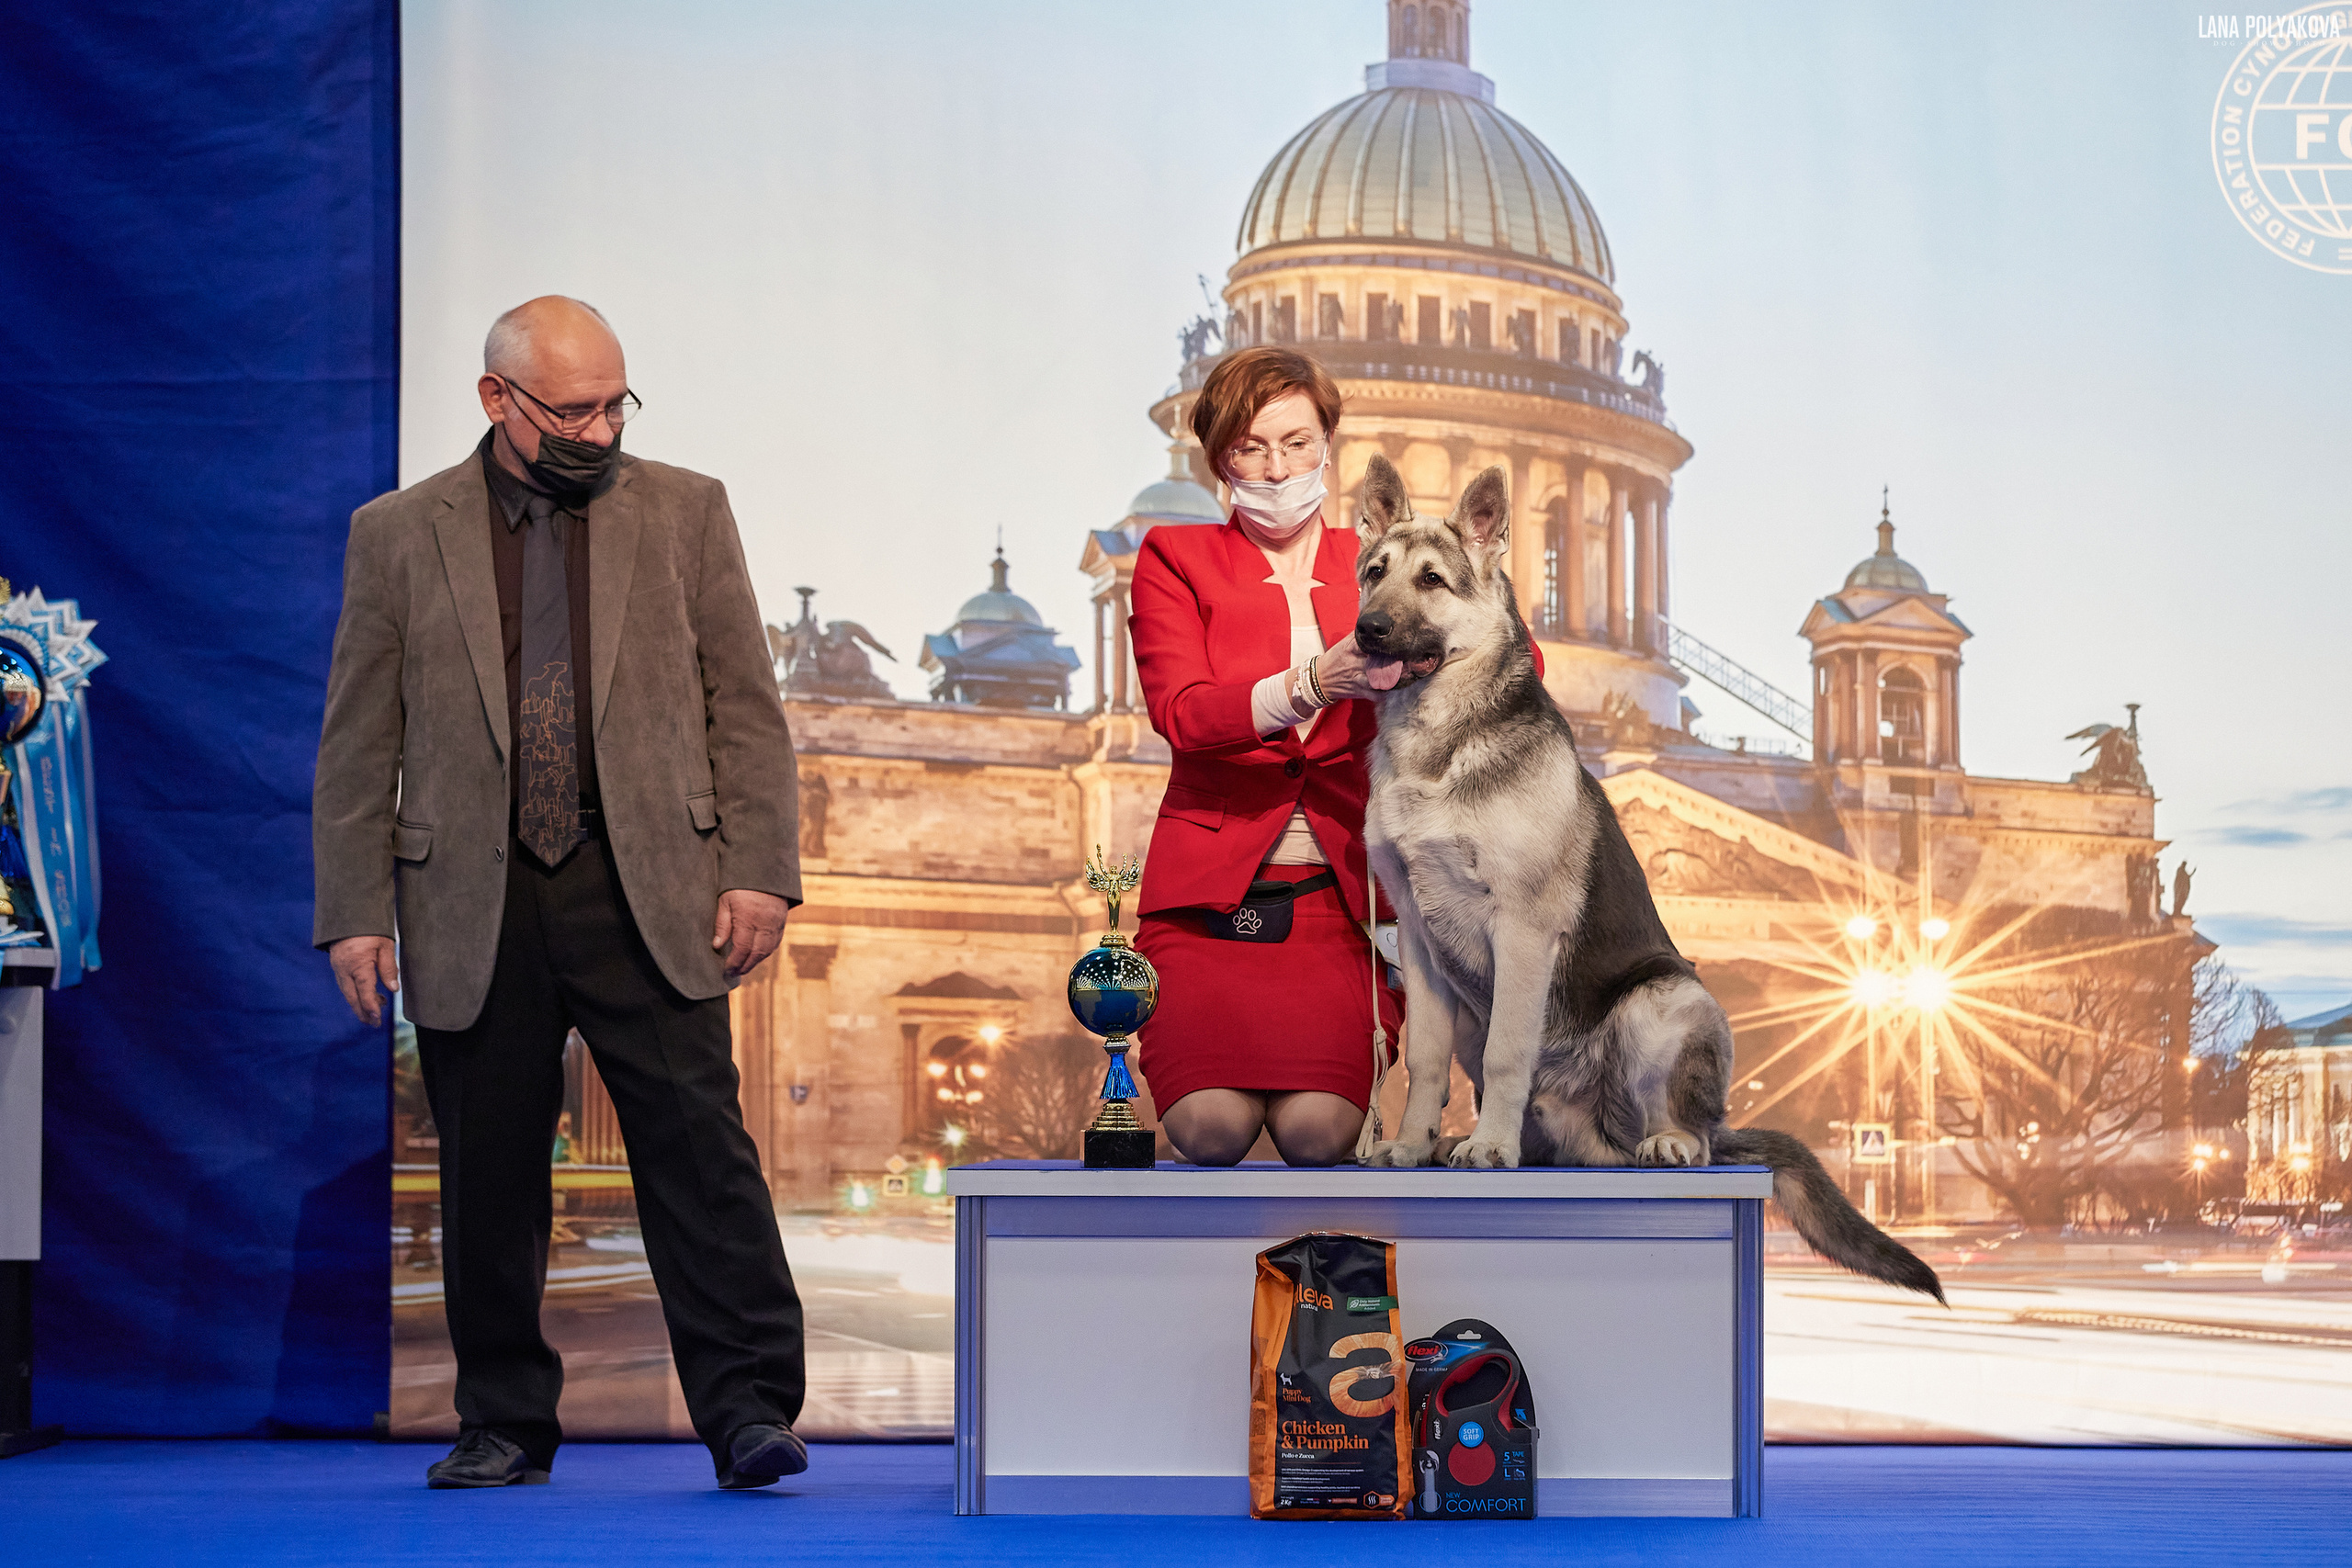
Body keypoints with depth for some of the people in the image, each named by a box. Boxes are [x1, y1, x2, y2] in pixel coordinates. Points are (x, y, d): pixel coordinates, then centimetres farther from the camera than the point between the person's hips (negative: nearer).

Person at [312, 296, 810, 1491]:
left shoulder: (686, 511, 8)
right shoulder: (398, 534, 8)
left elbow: (745, 707, 6)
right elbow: (358, 746, 7)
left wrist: (758, 870, -3)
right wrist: (355, 912, 1)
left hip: (648, 892, -1)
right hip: (471, 908, 1)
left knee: (697, 1147, -7)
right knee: (488, 1176, 6)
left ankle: (747, 1410, -3)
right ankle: (504, 1425, 18)